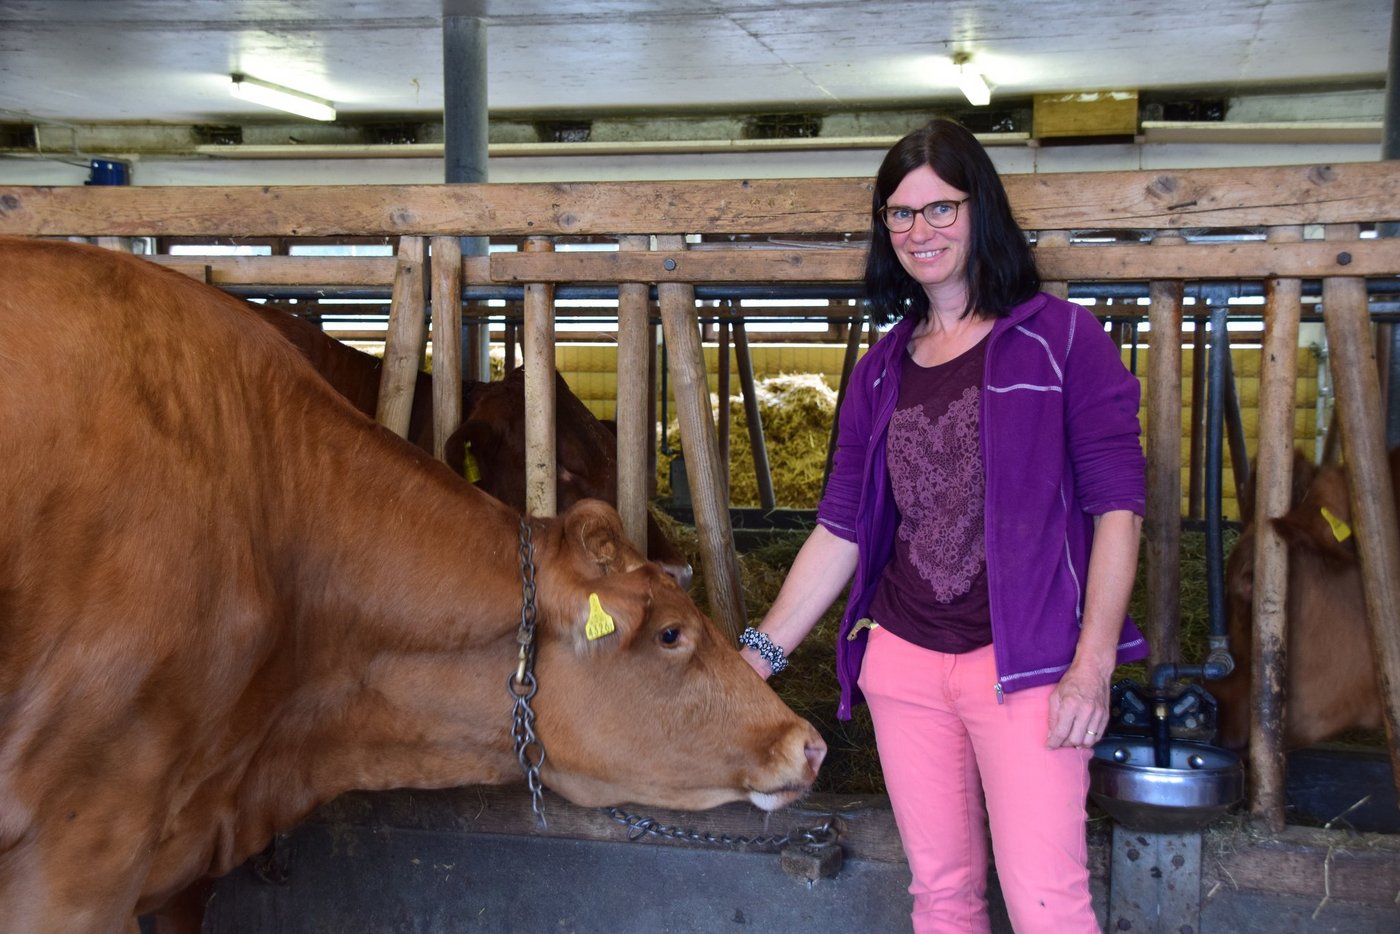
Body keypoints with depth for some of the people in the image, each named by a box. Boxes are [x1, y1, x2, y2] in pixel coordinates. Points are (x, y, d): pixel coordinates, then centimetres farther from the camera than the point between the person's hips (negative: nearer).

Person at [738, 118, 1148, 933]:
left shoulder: (1060, 339, -2)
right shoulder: (881, 371, 11)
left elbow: (1118, 504, -6)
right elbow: (842, 529, 12)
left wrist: (1093, 664, -14)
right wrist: (762, 653, 7)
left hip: (1024, 661, -4)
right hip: (902, 660, 5)